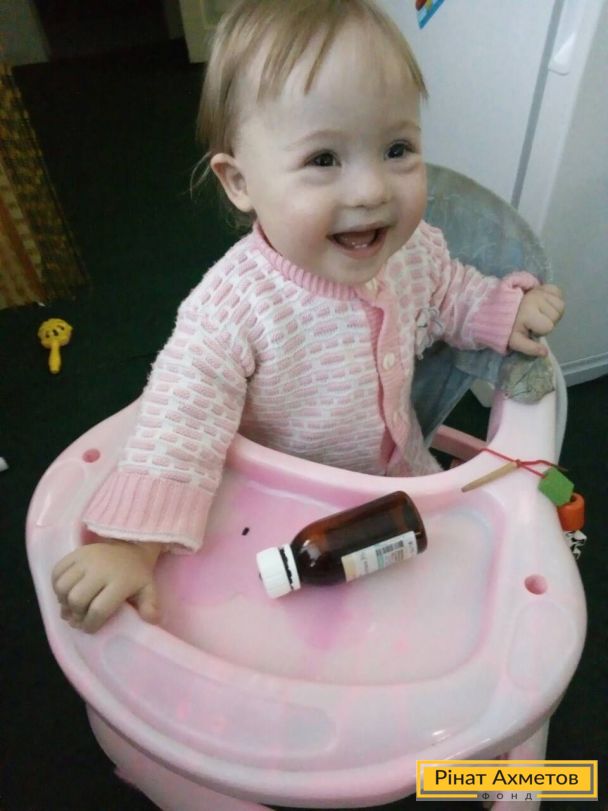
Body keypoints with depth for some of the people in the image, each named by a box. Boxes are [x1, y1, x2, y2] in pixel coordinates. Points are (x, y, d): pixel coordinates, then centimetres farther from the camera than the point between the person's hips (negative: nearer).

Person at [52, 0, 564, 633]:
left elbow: (451, 298, 5)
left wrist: (506, 309, -12)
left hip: (401, 473, 5)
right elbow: (182, 420, -36)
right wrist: (131, 544, -43)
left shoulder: (416, 249, -17)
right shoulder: (234, 306, -35)